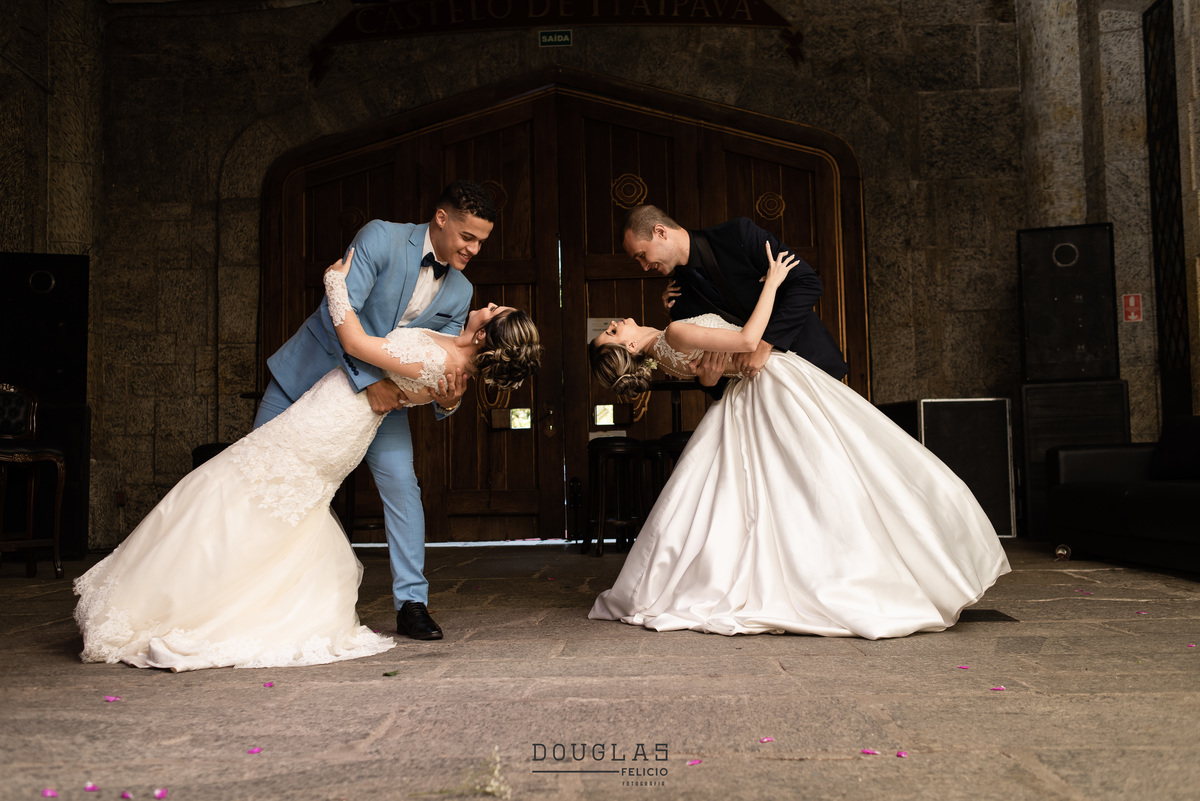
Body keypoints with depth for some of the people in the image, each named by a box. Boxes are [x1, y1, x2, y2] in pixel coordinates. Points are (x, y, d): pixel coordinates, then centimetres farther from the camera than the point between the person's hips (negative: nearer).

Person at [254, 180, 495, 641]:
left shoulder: (459, 292, -7)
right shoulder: (381, 238, -22)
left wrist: (446, 400, -26)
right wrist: (369, 381, -35)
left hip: (382, 386, 3)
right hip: (316, 369, -2)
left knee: (401, 484, -11)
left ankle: (411, 604, 0)